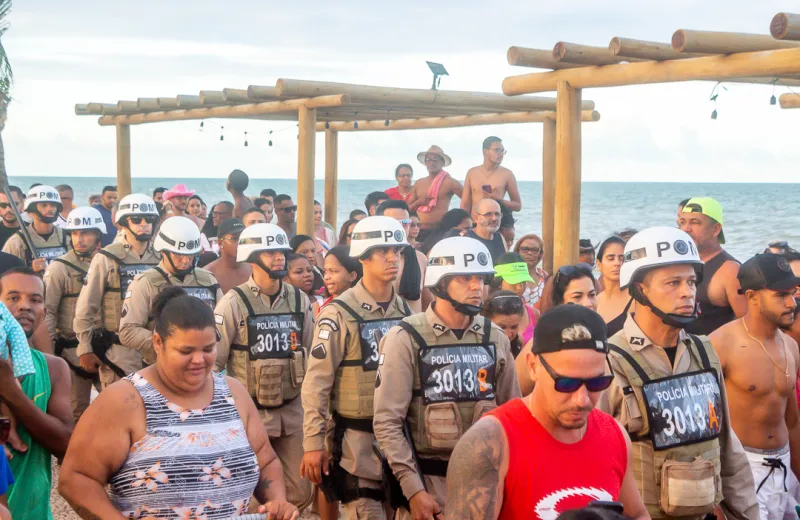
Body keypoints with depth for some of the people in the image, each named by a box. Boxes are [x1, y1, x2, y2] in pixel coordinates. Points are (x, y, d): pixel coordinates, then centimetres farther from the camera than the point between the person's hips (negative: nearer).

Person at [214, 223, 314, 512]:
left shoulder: (300, 300, 4)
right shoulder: (234, 303, -10)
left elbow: (312, 356, 12)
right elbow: (212, 361, -8)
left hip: (292, 411, 4)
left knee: (300, 492, 7)